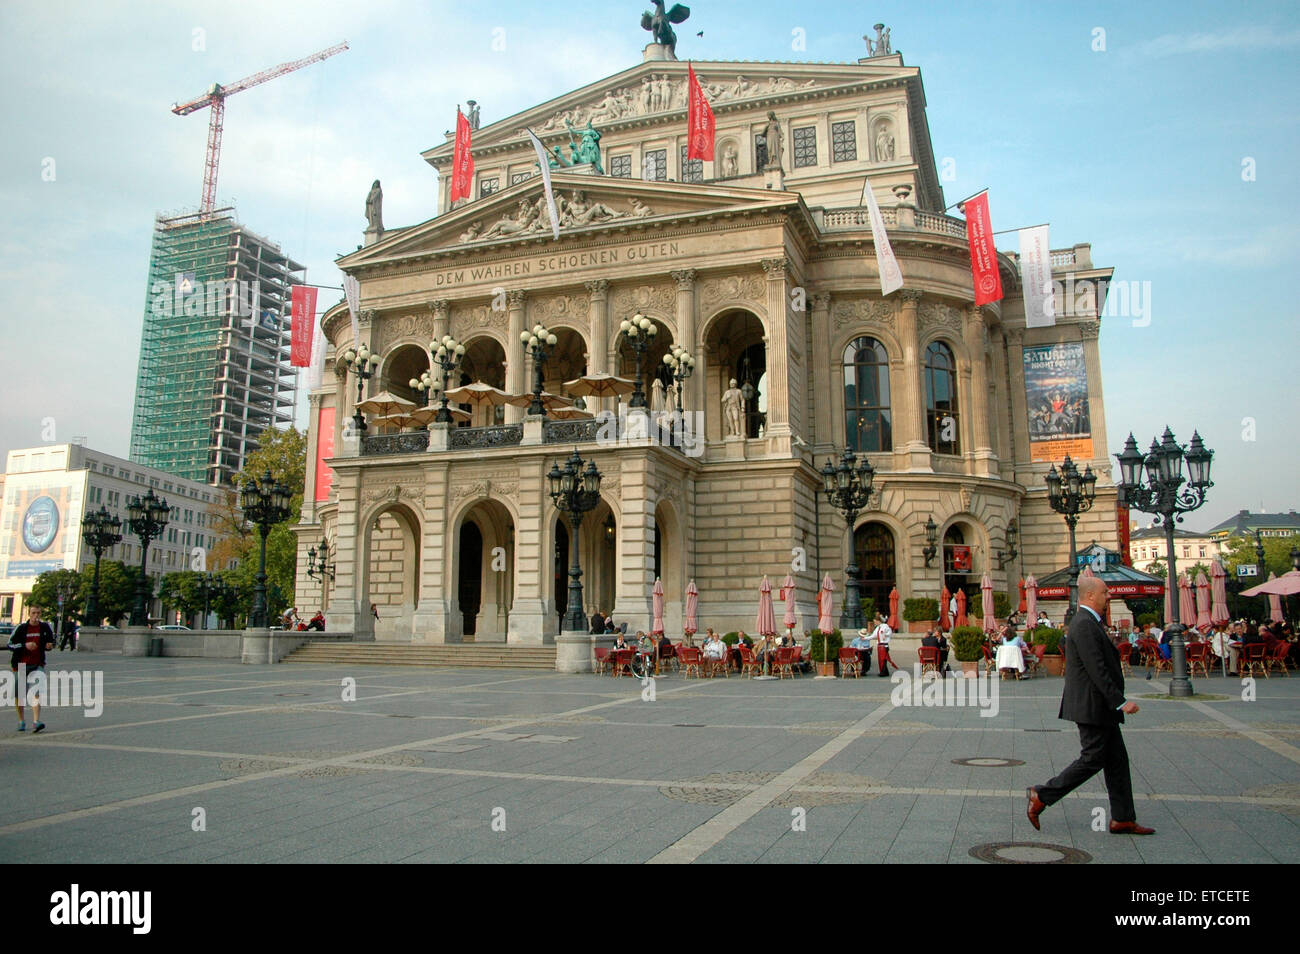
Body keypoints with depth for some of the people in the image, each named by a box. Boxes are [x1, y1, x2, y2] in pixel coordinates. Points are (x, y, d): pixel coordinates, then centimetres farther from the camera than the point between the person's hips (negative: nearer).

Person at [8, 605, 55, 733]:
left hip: (37, 665, 0)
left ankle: (36, 722, -20)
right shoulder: (20, 628, -5)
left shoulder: (45, 627, 1)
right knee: (18, 695, 10)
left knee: (36, 693, -15)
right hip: (20, 665, 0)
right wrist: (25, 645, -21)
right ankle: (21, 721, 28)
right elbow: (10, 644, -6)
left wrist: (50, 645, -7)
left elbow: (52, 640, 15)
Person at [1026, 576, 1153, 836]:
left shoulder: (1086, 623, 14)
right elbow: (1097, 670, -23)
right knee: (1092, 760, -5)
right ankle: (1041, 796, 3)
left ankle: (1123, 819, 17)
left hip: (1101, 708, 11)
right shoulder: (1085, 625, -19)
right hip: (1091, 706, -11)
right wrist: (1120, 702, -21)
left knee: (1117, 760, 12)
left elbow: (1065, 644, 26)